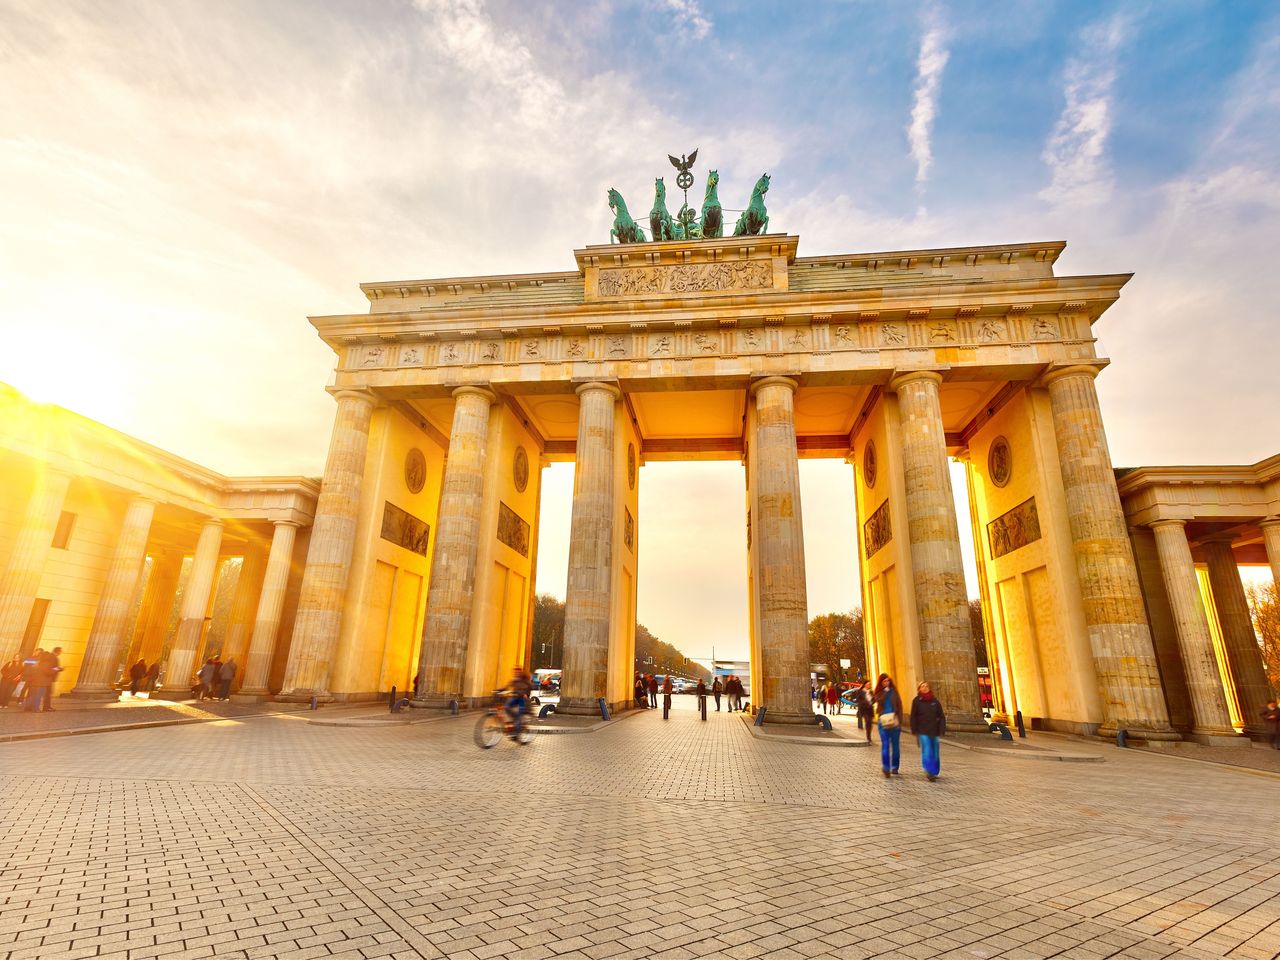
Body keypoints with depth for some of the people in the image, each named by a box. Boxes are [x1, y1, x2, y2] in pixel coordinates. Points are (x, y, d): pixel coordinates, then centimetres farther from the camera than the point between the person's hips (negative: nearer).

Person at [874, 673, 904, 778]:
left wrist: (899, 721, -5)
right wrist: (885, 691, -13)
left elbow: (899, 705, 3)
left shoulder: (894, 691, 5)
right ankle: (886, 769, -8)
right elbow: (879, 701, -14)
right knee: (885, 745, -8)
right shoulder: (879, 693, 6)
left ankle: (894, 767, 21)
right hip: (883, 721, -1)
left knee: (895, 745, 9)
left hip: (894, 721, 1)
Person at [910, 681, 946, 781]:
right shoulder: (917, 701, -2)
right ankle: (929, 772, -13)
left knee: (935, 752, 10)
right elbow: (913, 717, 0)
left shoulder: (934, 701, 5)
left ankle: (934, 772, 24)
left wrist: (942, 730, -2)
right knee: (927, 751, -13)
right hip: (923, 731, -3)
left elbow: (941, 716, 6)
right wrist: (914, 731, -4)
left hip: (934, 731, 3)